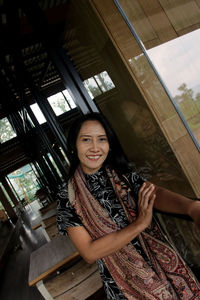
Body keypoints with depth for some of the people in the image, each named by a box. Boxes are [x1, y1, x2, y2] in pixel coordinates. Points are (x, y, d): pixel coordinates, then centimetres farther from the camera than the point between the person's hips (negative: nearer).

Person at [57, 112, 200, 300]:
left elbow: (156, 194, -20)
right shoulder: (68, 197, -10)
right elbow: (89, 253, -17)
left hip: (163, 263, 2)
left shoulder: (123, 175, -2)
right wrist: (139, 224, -23)